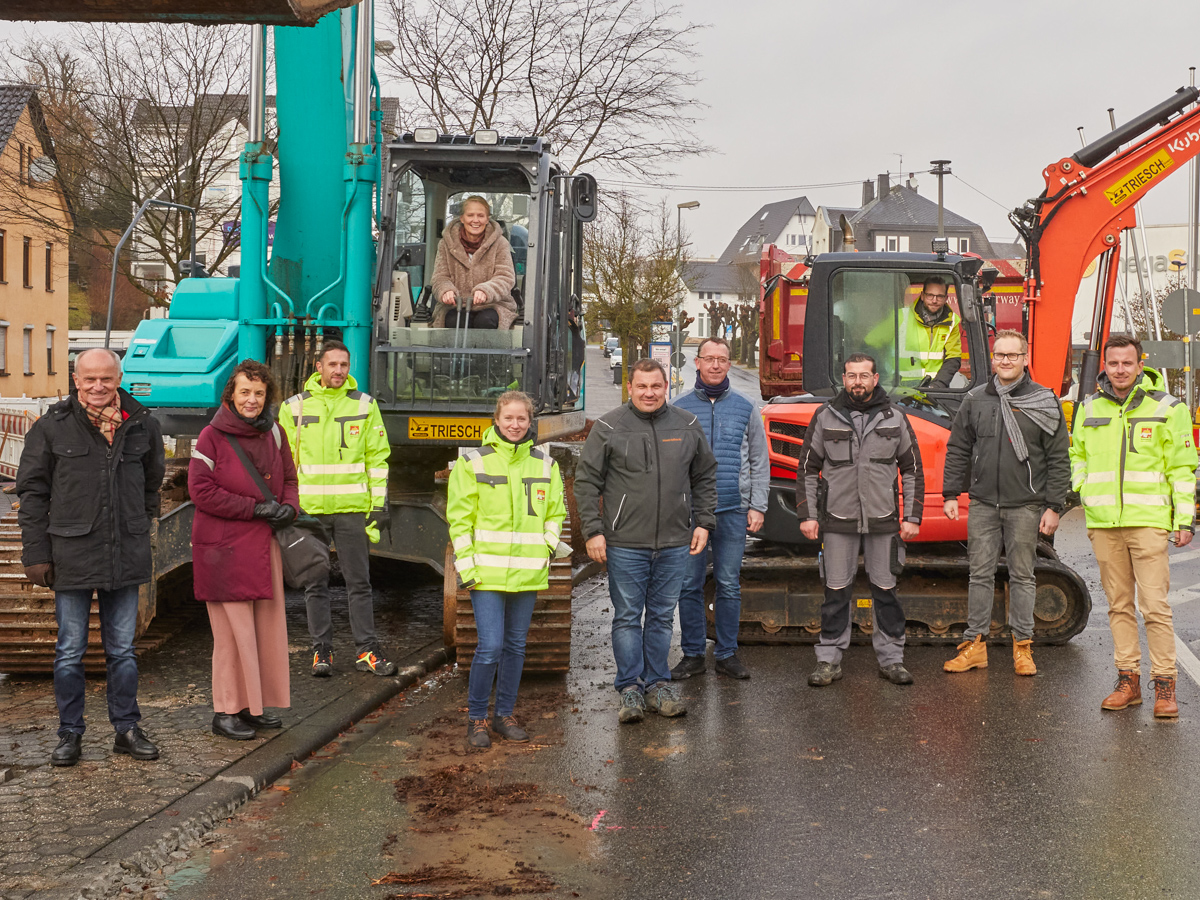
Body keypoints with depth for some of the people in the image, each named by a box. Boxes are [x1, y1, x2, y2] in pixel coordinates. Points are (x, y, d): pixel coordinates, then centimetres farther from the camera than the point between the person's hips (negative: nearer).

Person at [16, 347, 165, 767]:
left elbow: (152, 483, 19)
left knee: (123, 650, 11)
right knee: (70, 652, 7)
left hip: (125, 557, 2)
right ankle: (70, 734, 19)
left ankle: (127, 728, 23)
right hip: (72, 556, -2)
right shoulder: (51, 427, -2)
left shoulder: (142, 425, 5)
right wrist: (36, 553, -4)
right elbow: (32, 491, 1)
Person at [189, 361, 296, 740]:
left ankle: (254, 706, 21)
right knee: (233, 630, -3)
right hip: (224, 546, -6)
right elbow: (201, 490, -13)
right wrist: (256, 508, -16)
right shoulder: (212, 436, -8)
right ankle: (226, 711, 9)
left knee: (267, 627, 9)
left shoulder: (273, 433, 9)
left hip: (264, 545, 6)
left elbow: (289, 478, 19)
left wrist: (289, 507, -3)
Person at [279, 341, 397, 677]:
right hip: (309, 508, 0)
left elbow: (377, 456, 6)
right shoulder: (295, 407, 5)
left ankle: (366, 650, 10)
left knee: (359, 582, 4)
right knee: (315, 584, 6)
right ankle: (322, 651, 14)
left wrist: (380, 503, 1)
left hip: (352, 507, 0)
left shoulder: (364, 405, 5)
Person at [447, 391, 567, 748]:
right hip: (487, 572, -3)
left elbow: (555, 513, 16)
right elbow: (459, 518, -1)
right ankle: (476, 718, 9)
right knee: (489, 647, -8)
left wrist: (545, 552, 4)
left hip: (528, 573, 4)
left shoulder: (545, 465, 8)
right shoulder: (473, 463, -1)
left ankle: (504, 714, 25)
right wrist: (466, 565, -7)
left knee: (516, 646, 11)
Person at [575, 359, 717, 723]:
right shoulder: (608, 427, -3)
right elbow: (586, 482, -1)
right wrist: (593, 531, -7)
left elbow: (705, 477, 16)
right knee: (627, 617, 3)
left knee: (662, 616, 11)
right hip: (625, 543, -3)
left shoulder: (687, 426, 7)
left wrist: (703, 522, 8)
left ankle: (658, 684, 22)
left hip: (674, 543, 3)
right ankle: (630, 688, 13)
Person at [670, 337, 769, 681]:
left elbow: (759, 463, 9)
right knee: (690, 585, 3)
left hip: (734, 511, 0)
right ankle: (692, 655, 12)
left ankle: (727, 653, 15)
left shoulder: (745, 408, 7)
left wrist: (757, 507, 1)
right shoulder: (680, 408, 6)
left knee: (729, 585, 5)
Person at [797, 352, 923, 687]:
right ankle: (829, 661, 11)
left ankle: (891, 659, 17)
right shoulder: (825, 417, 4)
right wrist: (807, 515, 0)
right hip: (838, 521, -1)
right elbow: (807, 469, 7)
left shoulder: (895, 419, 5)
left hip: (883, 521, 1)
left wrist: (912, 517, 3)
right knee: (836, 591, 3)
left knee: (886, 590, 6)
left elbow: (912, 471, 9)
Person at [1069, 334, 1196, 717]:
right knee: (1119, 604, 9)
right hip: (1103, 524, 4)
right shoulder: (1090, 409, 11)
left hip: (1149, 521, -3)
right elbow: (1078, 454, 26)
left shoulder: (1166, 408, 2)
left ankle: (1164, 685, 2)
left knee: (1155, 606, -6)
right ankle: (1128, 680, 16)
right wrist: (1080, 488, 8)